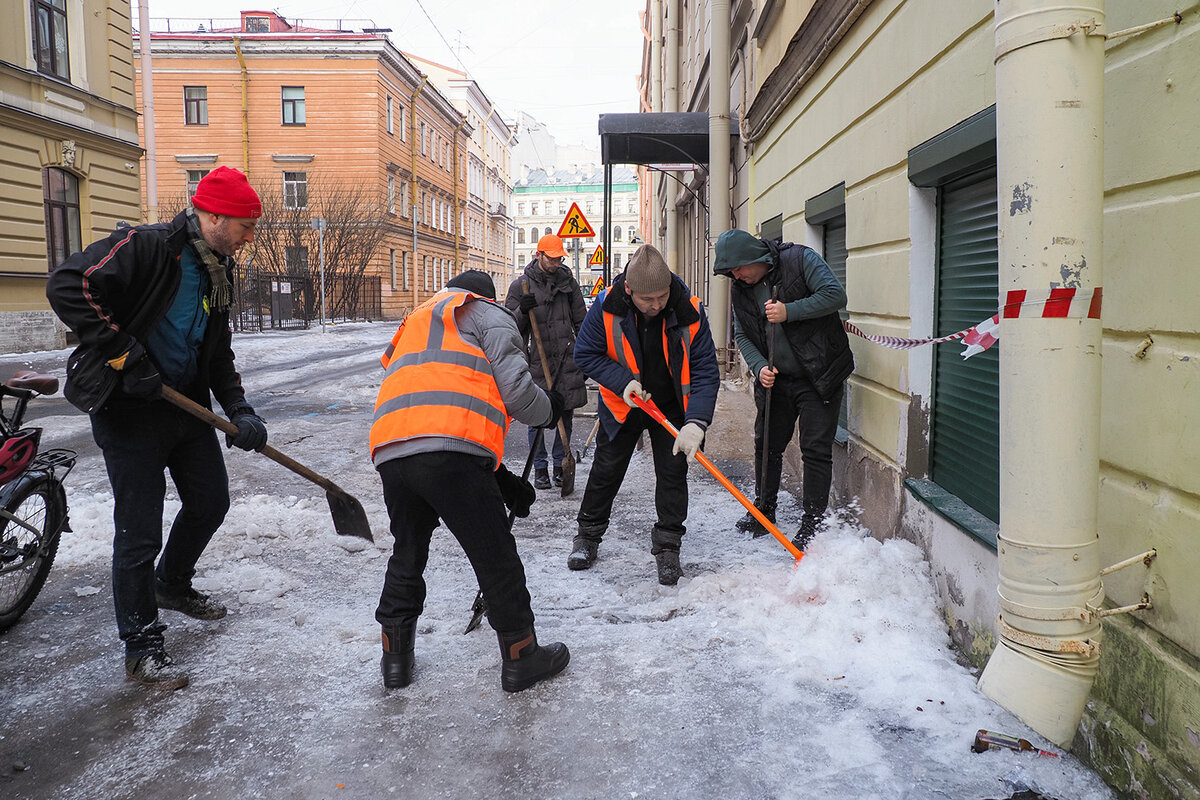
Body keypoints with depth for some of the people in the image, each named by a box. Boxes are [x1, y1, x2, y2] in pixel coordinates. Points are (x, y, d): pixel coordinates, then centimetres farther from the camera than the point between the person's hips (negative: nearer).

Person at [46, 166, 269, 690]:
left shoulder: (216, 273, 9)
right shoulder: (144, 246, -16)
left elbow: (219, 353, 13)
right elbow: (67, 286, -26)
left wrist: (238, 409, -1)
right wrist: (125, 355, -26)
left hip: (189, 407, 8)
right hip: (129, 412, -8)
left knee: (211, 502, 18)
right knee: (140, 532, -1)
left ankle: (172, 585, 45)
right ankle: (142, 649, 14)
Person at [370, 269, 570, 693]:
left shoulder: (415, 320, 37)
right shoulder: (490, 315, 17)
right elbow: (515, 390, 1)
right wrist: (550, 409, 24)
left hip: (389, 451, 7)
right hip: (452, 452, -6)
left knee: (407, 554, 23)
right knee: (495, 555, 7)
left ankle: (395, 657, 33)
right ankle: (520, 657, 19)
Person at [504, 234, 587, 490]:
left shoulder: (568, 281, 11)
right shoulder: (521, 285, 2)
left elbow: (581, 321, 16)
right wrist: (522, 311, -17)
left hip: (567, 358, 3)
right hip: (537, 360, -2)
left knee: (566, 414, 6)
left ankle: (560, 465, 19)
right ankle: (540, 469, 13)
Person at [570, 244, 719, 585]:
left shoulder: (690, 313, -25)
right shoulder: (606, 307, -24)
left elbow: (706, 371, -23)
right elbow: (586, 354, -11)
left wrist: (696, 422, -35)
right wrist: (622, 381, -26)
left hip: (671, 406, 0)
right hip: (622, 404, 1)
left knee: (673, 473, -1)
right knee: (606, 470, 10)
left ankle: (667, 546, 16)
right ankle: (588, 534, 29)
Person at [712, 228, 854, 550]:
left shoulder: (800, 259, -11)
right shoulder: (741, 289, 4)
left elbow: (835, 295, -19)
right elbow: (742, 336, 6)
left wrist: (789, 311, -26)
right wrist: (759, 367, -11)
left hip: (819, 376, -6)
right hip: (776, 379, 6)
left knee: (816, 450, -4)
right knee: (767, 445, 11)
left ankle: (812, 526, 4)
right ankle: (763, 514, 28)